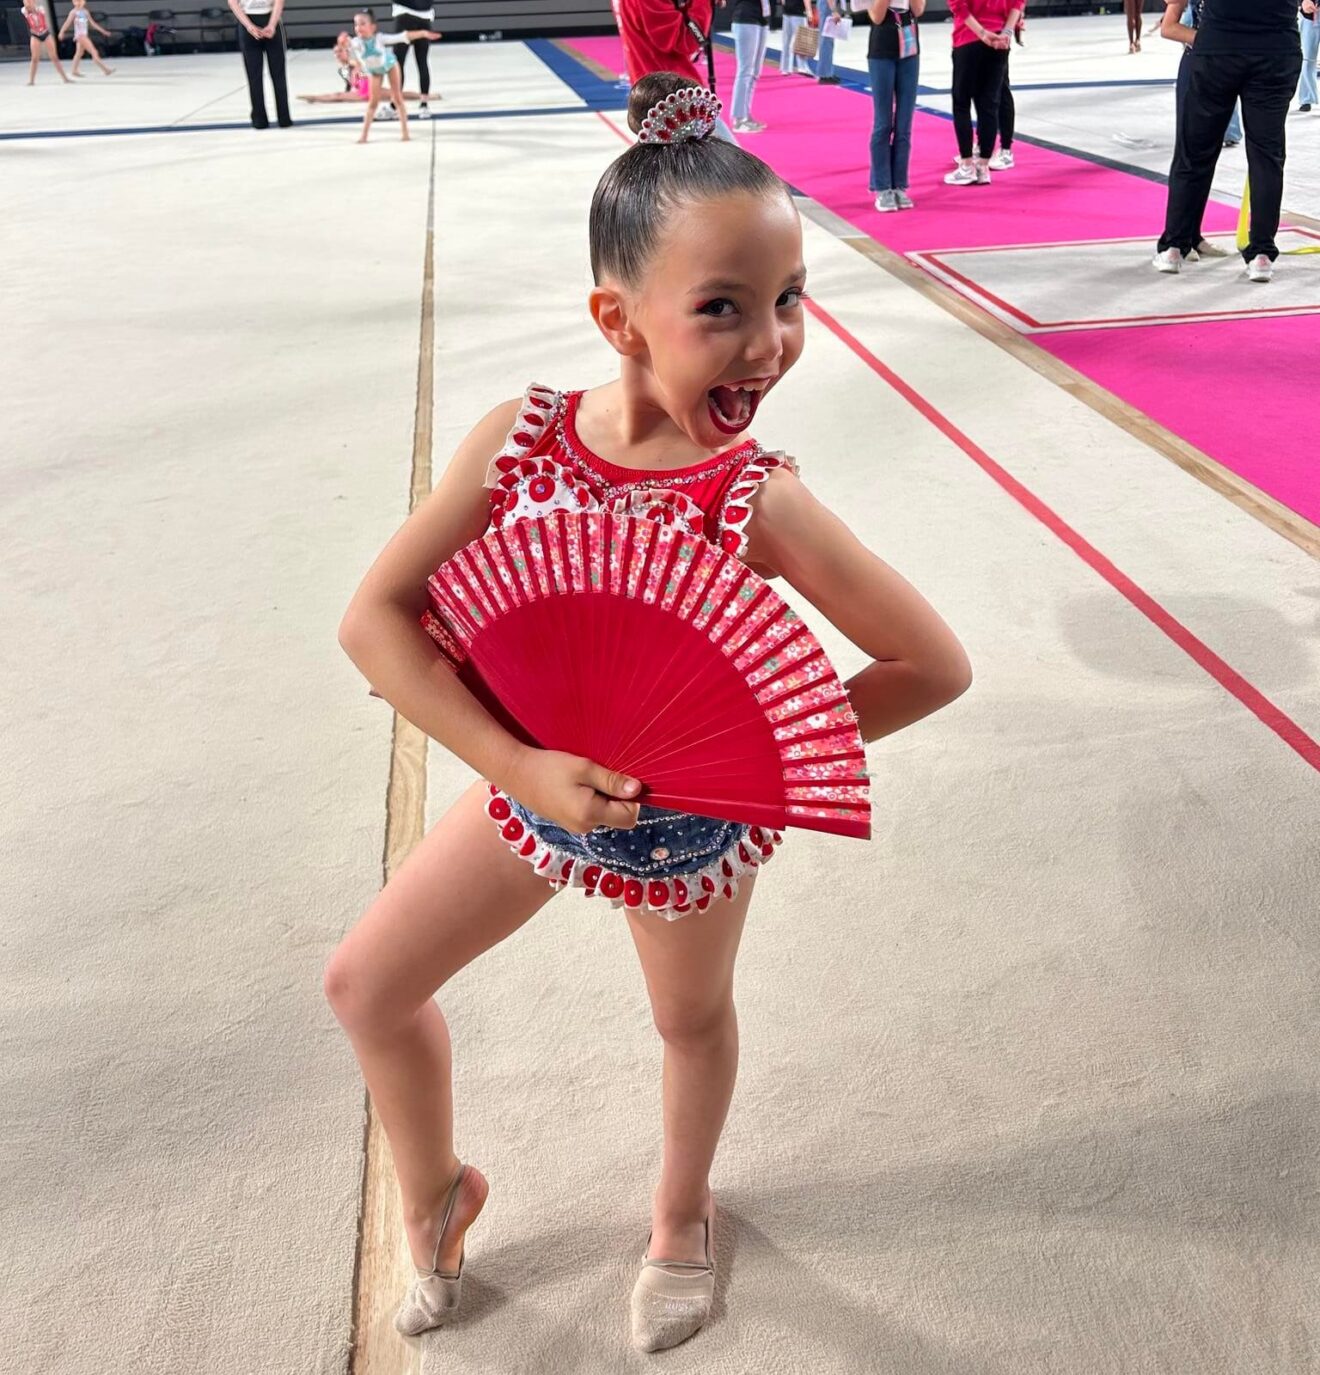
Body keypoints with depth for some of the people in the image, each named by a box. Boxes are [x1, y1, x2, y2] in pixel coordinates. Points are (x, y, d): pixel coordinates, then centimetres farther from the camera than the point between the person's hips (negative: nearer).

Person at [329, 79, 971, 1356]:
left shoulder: (759, 502, -29)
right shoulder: (520, 435, -22)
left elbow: (935, 664, -21)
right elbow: (374, 616, -18)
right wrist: (518, 765, -26)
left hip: (690, 819, -3)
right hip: (534, 788, 3)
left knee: (692, 1013, 23)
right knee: (366, 983, 14)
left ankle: (681, 1211, 56)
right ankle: (435, 1192, 43)